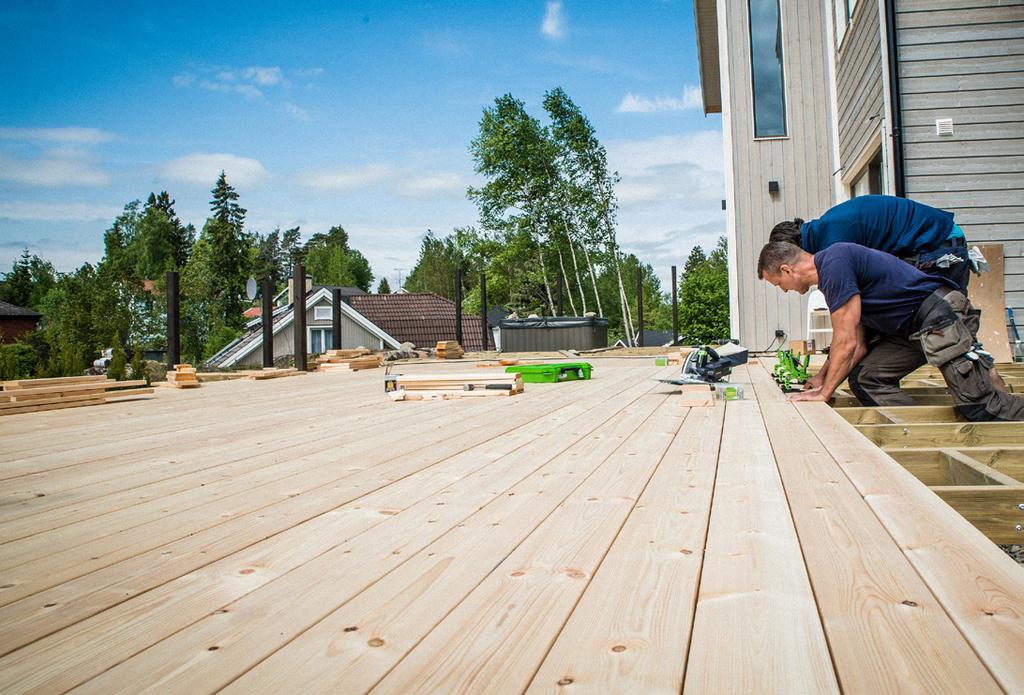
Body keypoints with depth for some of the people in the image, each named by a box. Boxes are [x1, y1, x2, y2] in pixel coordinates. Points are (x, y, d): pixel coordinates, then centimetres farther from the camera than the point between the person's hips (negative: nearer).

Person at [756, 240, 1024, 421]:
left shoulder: (833, 262, -17)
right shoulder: (829, 272, 14)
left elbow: (846, 342, -18)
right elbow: (858, 346, 13)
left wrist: (824, 393, -10)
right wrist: (822, 382, 8)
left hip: (941, 314, -10)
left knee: (979, 407, -13)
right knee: (864, 378, -1)